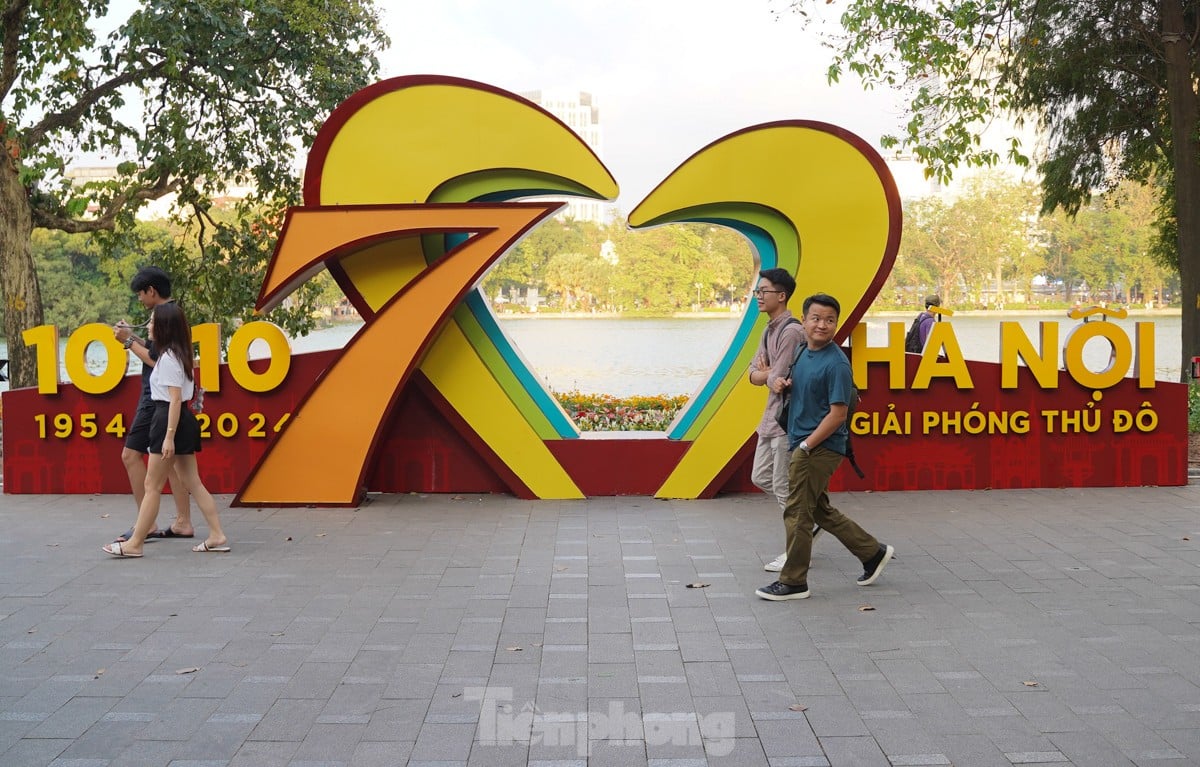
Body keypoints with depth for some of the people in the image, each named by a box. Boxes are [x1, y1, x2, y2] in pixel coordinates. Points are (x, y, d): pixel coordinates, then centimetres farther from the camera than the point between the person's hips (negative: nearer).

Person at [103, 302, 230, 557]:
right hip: (184, 421, 10)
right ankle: (217, 536, 7)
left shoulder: (168, 357, -15)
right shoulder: (178, 354, 14)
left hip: (170, 421, -10)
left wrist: (169, 436, -22)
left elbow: (175, 398, -20)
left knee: (152, 486, -3)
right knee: (192, 482, 10)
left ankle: (135, 543, 3)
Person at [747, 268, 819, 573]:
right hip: (772, 416, 10)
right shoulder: (770, 329, 12)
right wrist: (769, 374, -12)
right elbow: (754, 374, 8)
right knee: (761, 478, 17)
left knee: (784, 486, -4)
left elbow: (778, 380, -22)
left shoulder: (791, 331, -19)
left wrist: (767, 375, -2)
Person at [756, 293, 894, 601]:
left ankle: (793, 582, 10)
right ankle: (873, 553, 30)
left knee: (797, 513, -2)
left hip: (820, 448, -9)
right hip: (802, 445, 9)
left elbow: (838, 414, -18)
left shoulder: (836, 364, -17)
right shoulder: (804, 352, 9)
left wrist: (805, 447, -17)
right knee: (820, 510, 18)